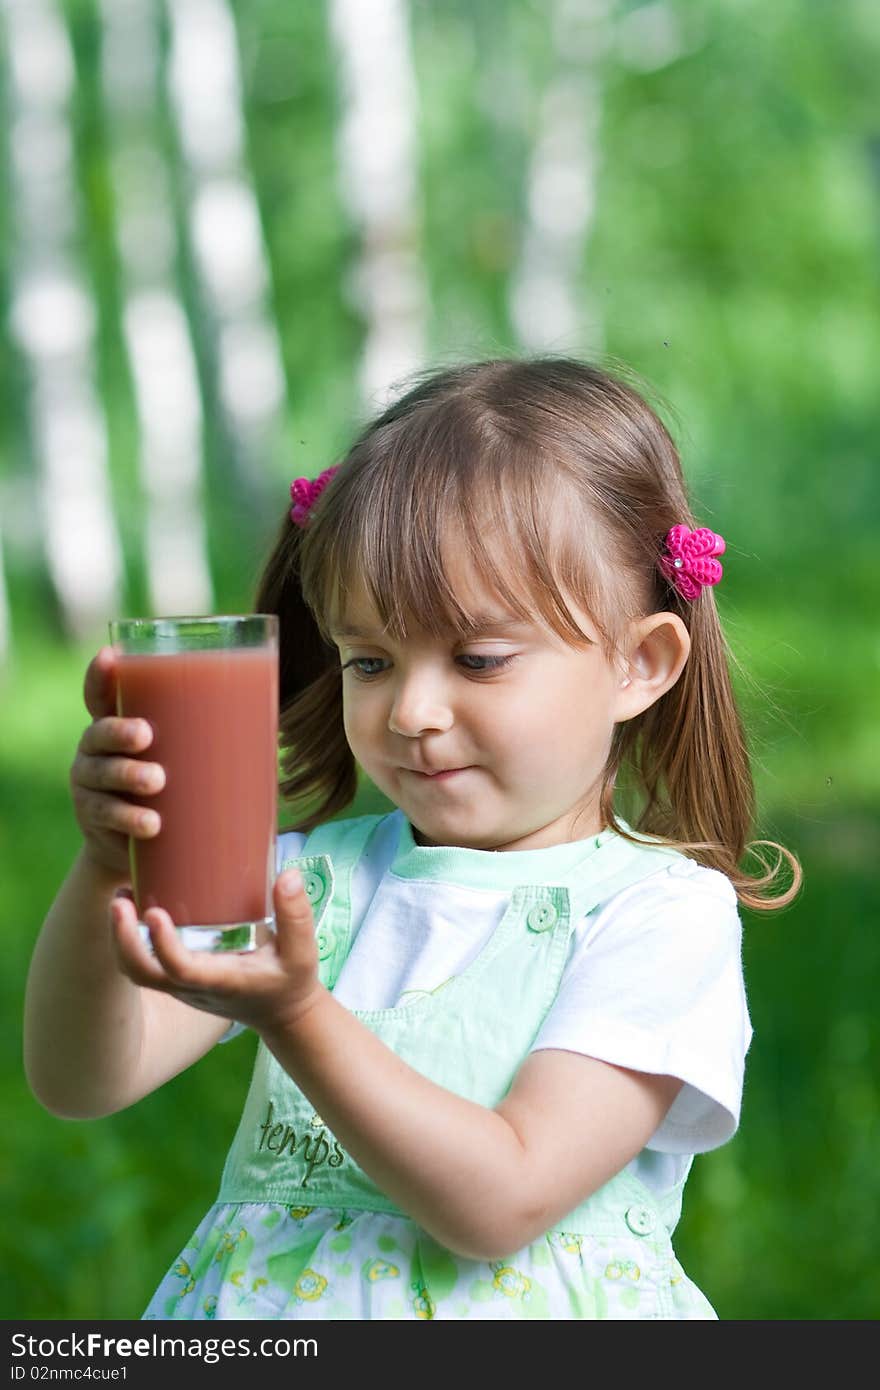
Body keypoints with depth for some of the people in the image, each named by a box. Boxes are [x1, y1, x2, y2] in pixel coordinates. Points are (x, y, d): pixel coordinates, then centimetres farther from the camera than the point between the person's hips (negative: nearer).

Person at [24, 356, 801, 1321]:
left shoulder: (662, 913, -6)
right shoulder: (313, 876, 5)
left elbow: (500, 1204, -15)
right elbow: (78, 1082, -3)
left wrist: (297, 1017, -25)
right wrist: (107, 874, -19)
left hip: (518, 1312, -2)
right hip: (262, 1307, 3)